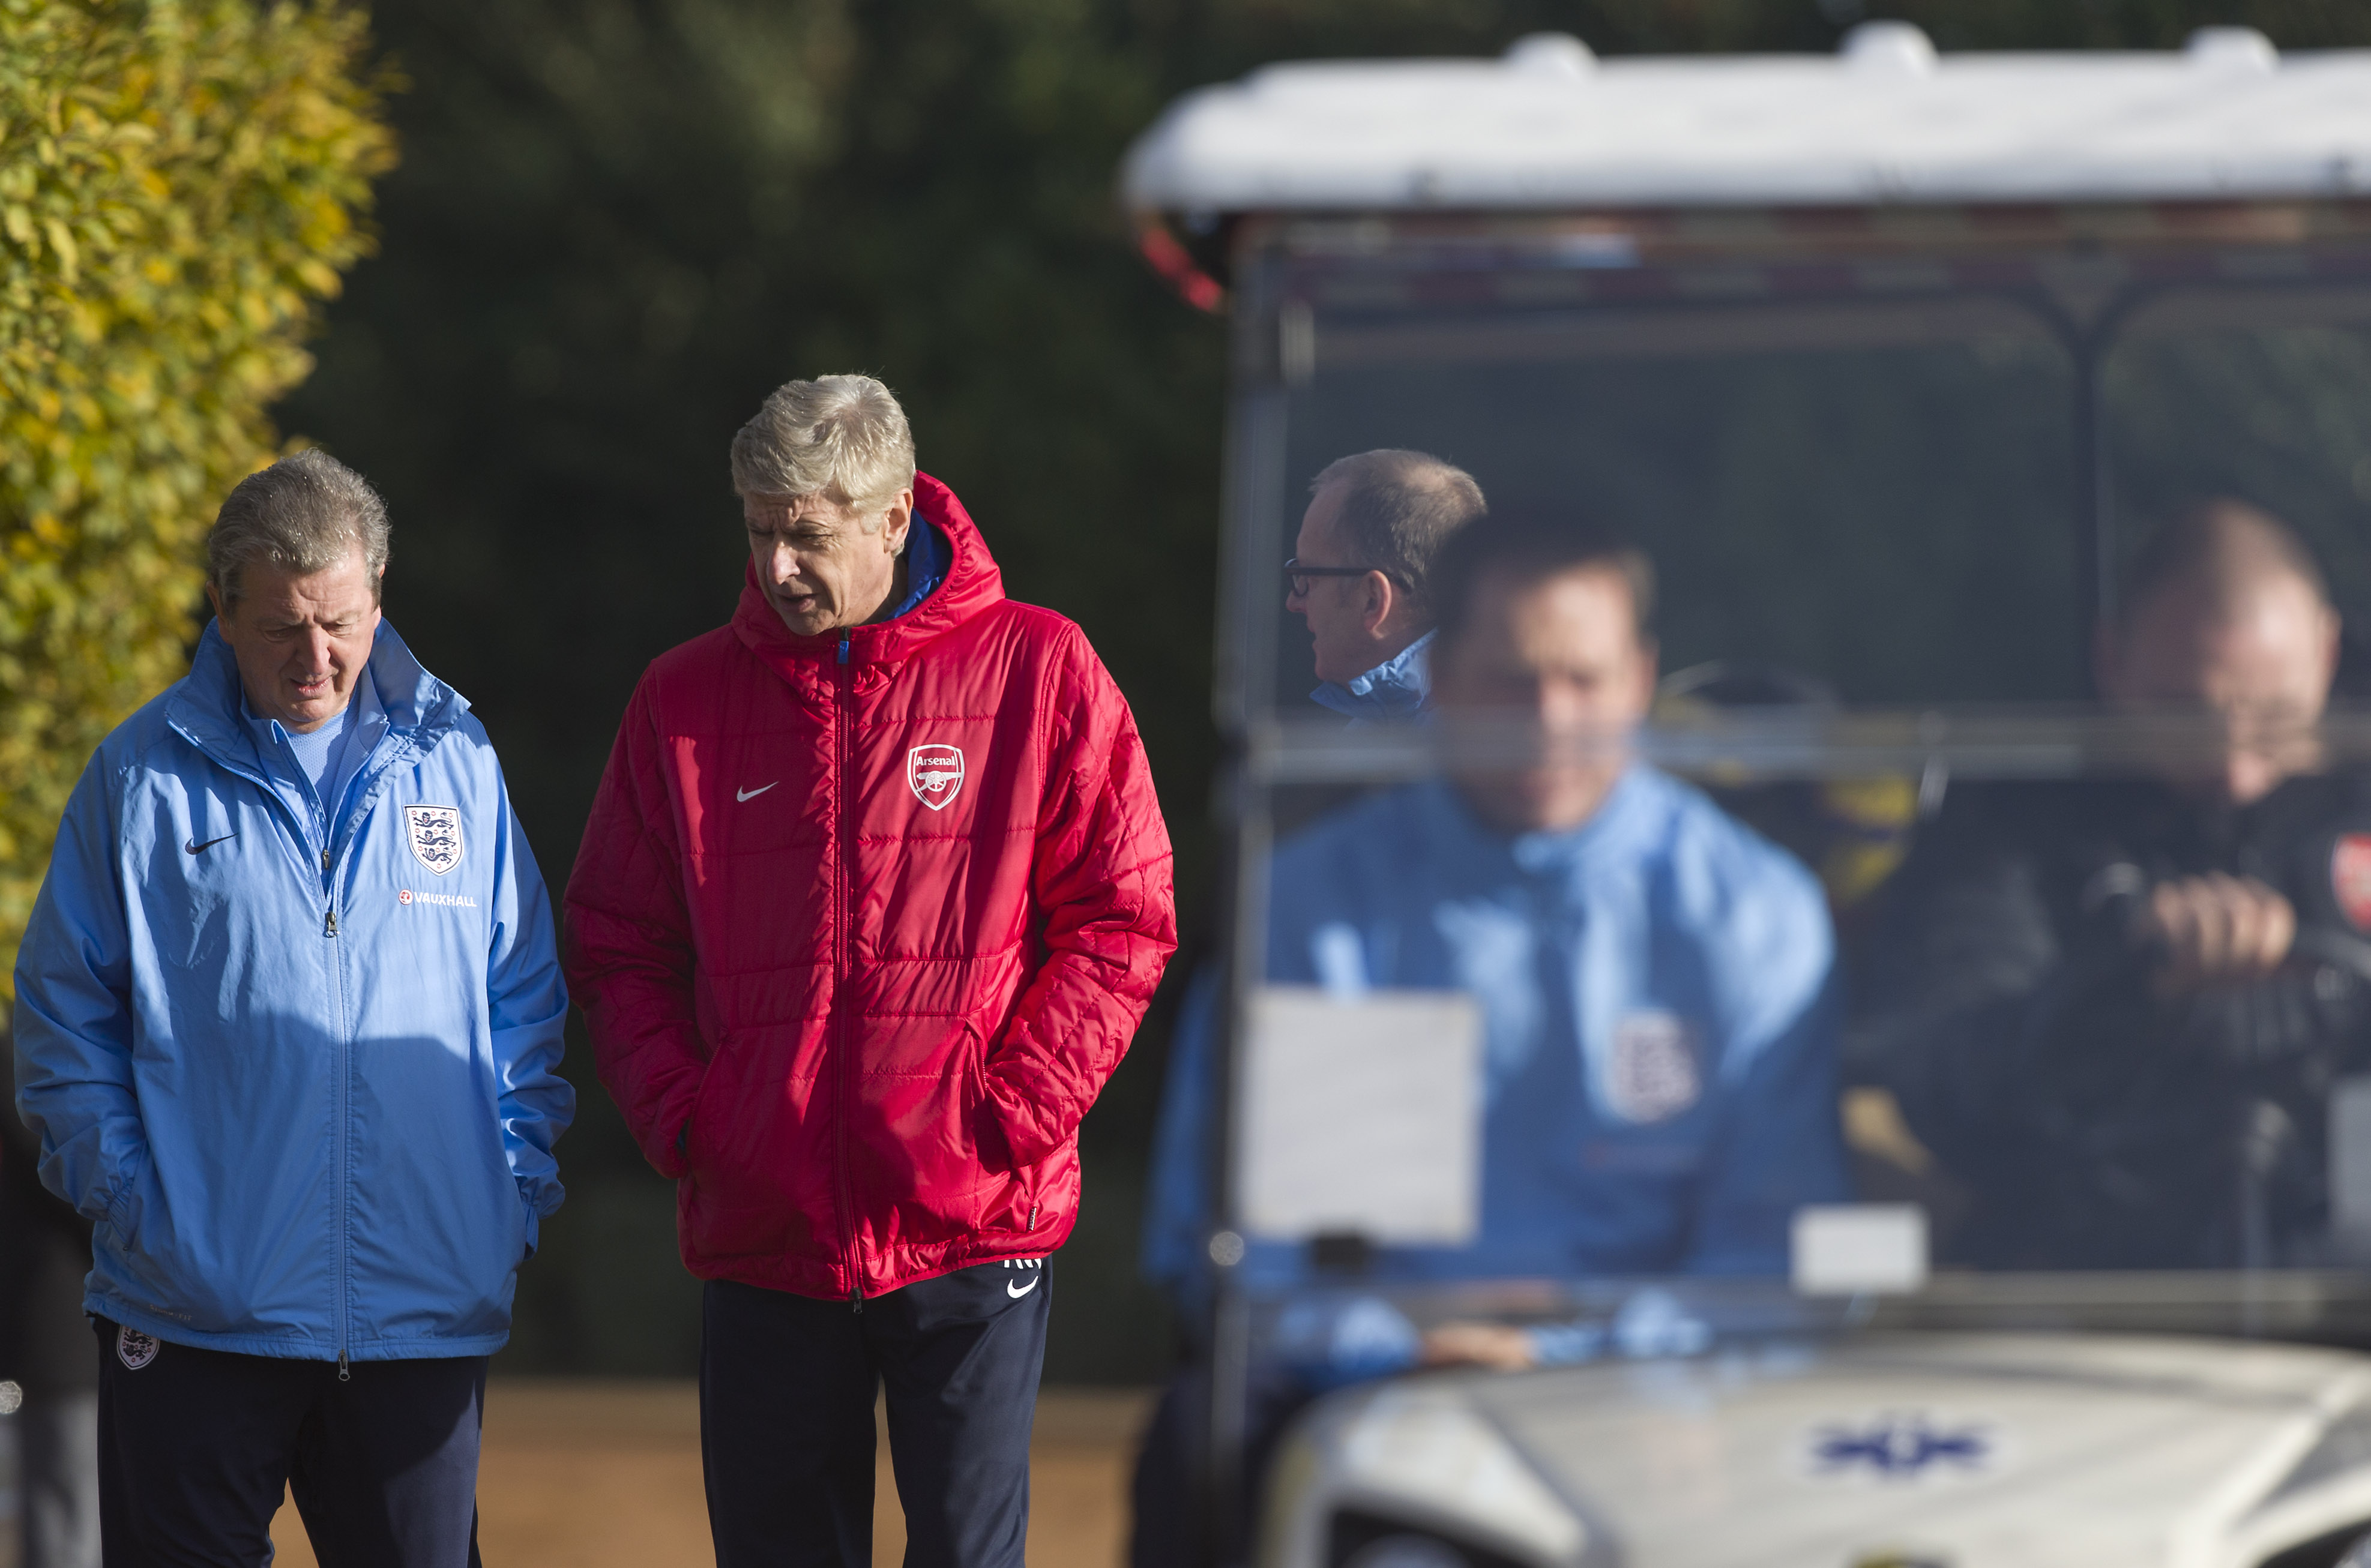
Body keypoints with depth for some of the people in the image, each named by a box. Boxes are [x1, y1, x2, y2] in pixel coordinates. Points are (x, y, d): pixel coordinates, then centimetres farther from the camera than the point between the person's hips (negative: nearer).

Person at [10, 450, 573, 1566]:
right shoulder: (144, 777, 3)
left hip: (427, 1304, 2)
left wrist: (517, 1189, 2)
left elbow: (525, 1004, 13)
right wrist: (126, 1198, -7)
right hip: (196, 1307, -2)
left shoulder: (454, 764, 9)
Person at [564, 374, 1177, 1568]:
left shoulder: (1038, 672, 1)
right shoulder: (686, 699, 8)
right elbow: (617, 944, 12)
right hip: (763, 1240, 3)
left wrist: (1013, 1111, -9)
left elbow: (1123, 921, 1)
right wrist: (679, 1121, -3)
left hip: (972, 1234, -3)